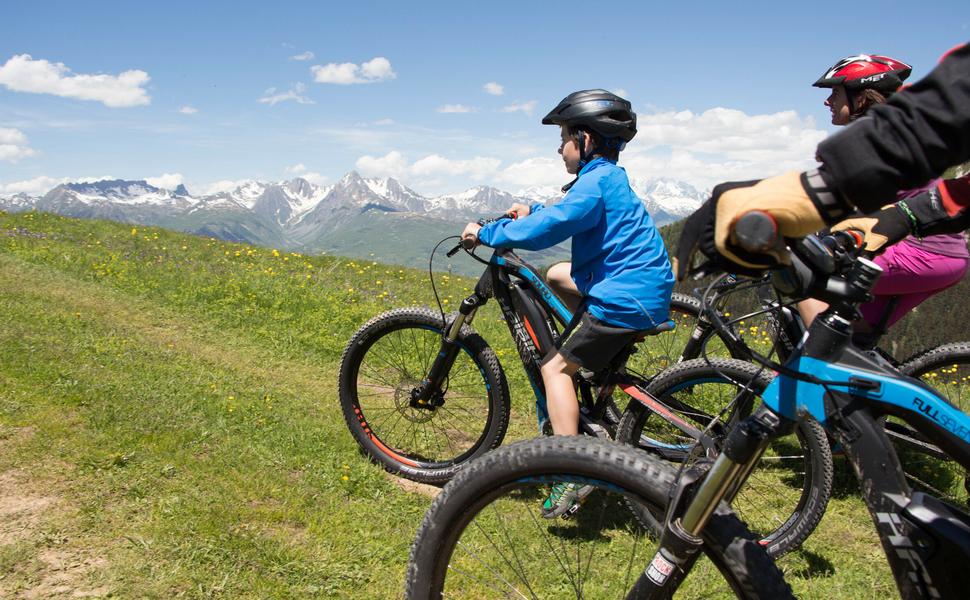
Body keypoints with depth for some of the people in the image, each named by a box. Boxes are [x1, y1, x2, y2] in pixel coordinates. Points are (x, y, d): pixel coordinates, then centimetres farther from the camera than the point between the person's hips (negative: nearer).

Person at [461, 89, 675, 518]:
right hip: (641, 286, 10)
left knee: (555, 367, -6)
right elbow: (569, 215, 31)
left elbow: (549, 228, -23)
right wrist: (533, 211, 18)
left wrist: (486, 233, -12)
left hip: (629, 298, -10)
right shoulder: (610, 177, 16)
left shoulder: (596, 181, -16)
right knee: (558, 275, 26)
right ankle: (606, 355, 26)